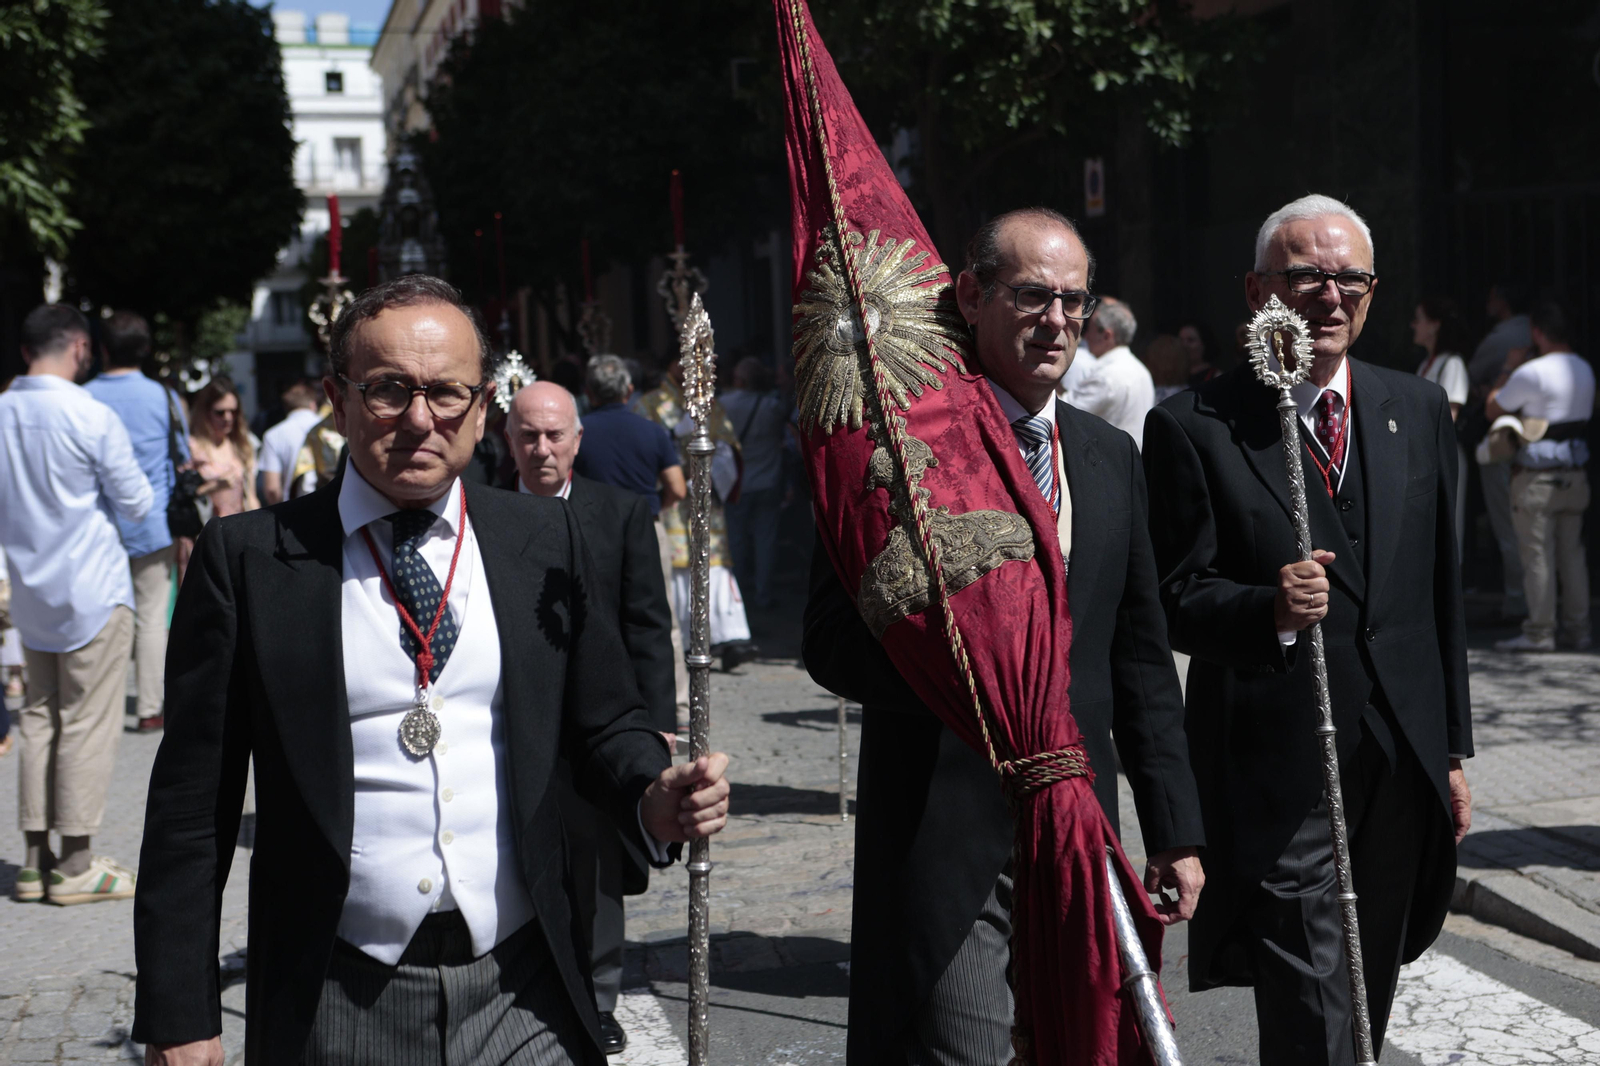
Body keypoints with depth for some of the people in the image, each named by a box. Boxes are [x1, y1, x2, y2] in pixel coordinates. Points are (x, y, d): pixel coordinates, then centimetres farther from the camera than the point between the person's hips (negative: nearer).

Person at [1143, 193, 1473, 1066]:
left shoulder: (1418, 411, 10)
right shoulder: (1192, 427, -7)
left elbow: (1442, 592, 13)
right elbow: (1176, 601, -8)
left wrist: (1453, 748, 13)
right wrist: (1270, 609, -28)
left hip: (1401, 765, 5)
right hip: (1278, 773, -5)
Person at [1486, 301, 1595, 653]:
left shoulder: (1531, 373, -14)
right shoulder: (1584, 369, 10)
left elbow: (1492, 410, -3)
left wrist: (1508, 370, 10)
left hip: (1537, 476, -7)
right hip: (1575, 474, 7)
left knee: (1537, 554, -2)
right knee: (1572, 553, 12)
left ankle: (1539, 633, 0)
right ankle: (1577, 630, 15)